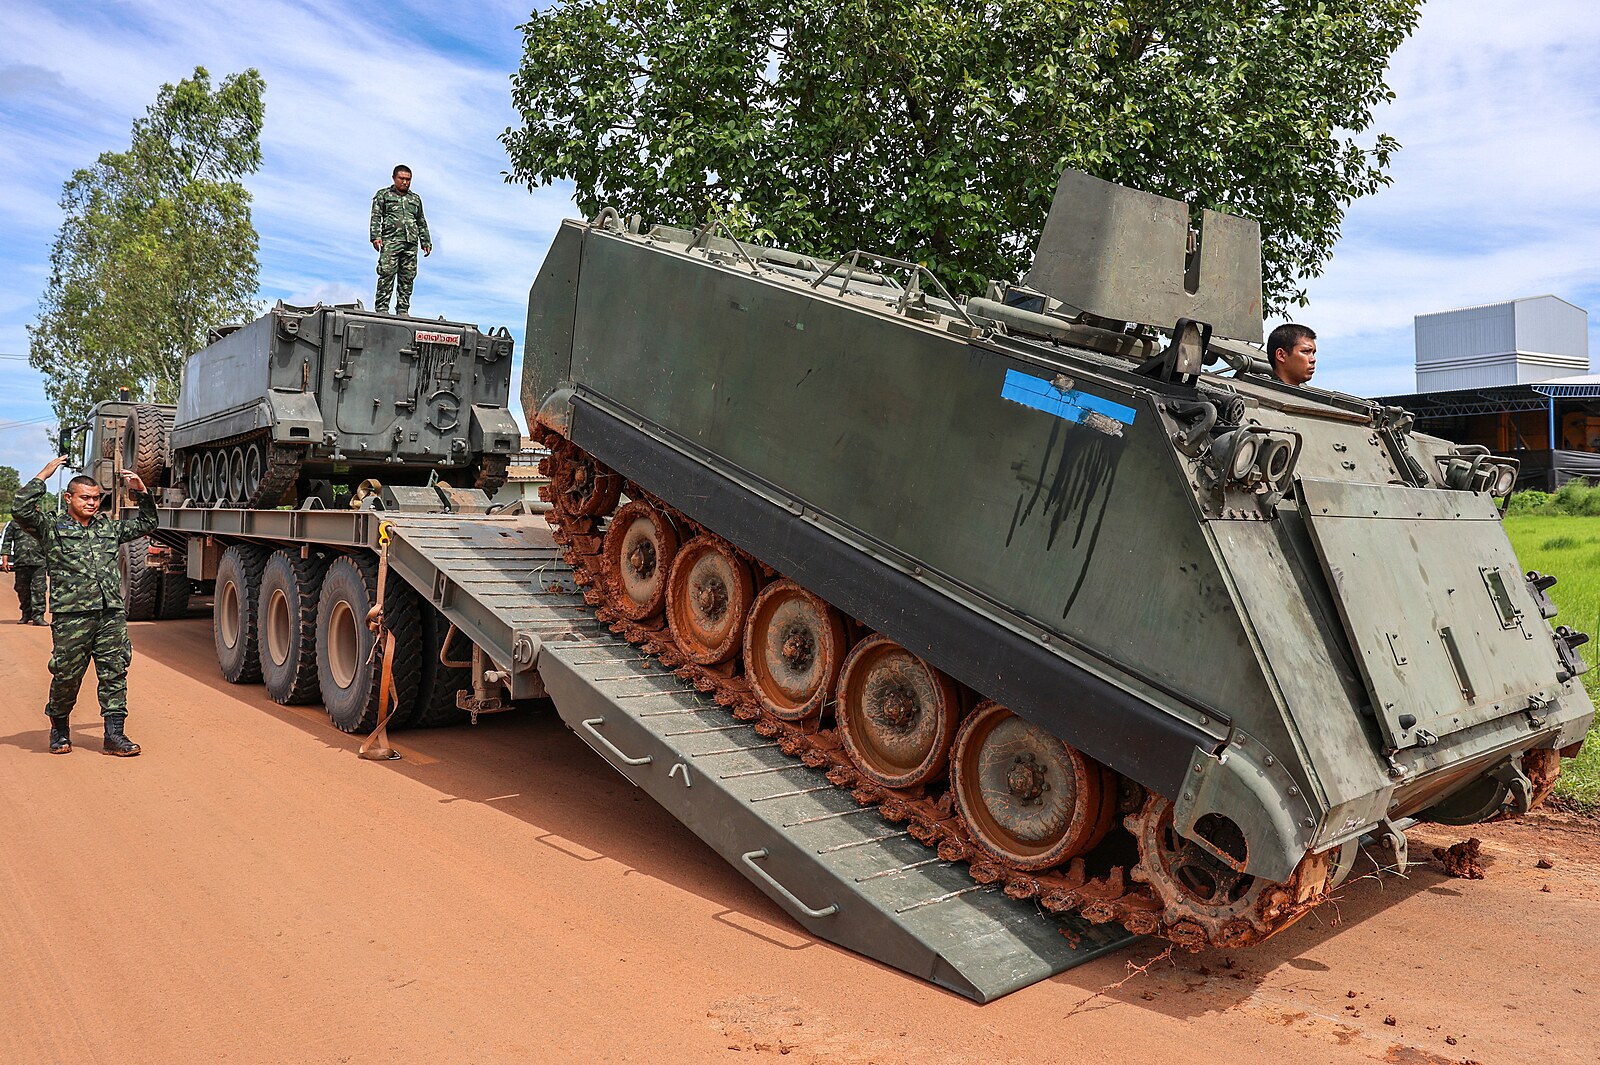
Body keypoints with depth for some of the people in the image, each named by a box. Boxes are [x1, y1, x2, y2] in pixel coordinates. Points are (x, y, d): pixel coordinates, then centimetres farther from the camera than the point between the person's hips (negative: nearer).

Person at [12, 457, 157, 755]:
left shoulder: (110, 527, 19)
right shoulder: (52, 529, 7)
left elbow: (146, 524, 31)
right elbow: (21, 510, -9)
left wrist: (142, 492, 19)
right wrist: (43, 476, -6)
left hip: (112, 614, 4)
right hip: (71, 616, -3)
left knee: (114, 674, 1)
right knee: (66, 677, 4)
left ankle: (114, 735, 4)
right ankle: (59, 730, 26)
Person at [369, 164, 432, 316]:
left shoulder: (415, 199, 25)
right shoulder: (383, 195, 14)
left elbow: (422, 223, 27)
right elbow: (375, 217, 6)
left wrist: (426, 242, 18)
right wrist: (375, 236, -8)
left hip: (411, 242, 4)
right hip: (390, 240, -3)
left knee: (408, 278, -3)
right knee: (387, 273, -14)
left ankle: (403, 310, -1)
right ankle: (382, 308, -17)